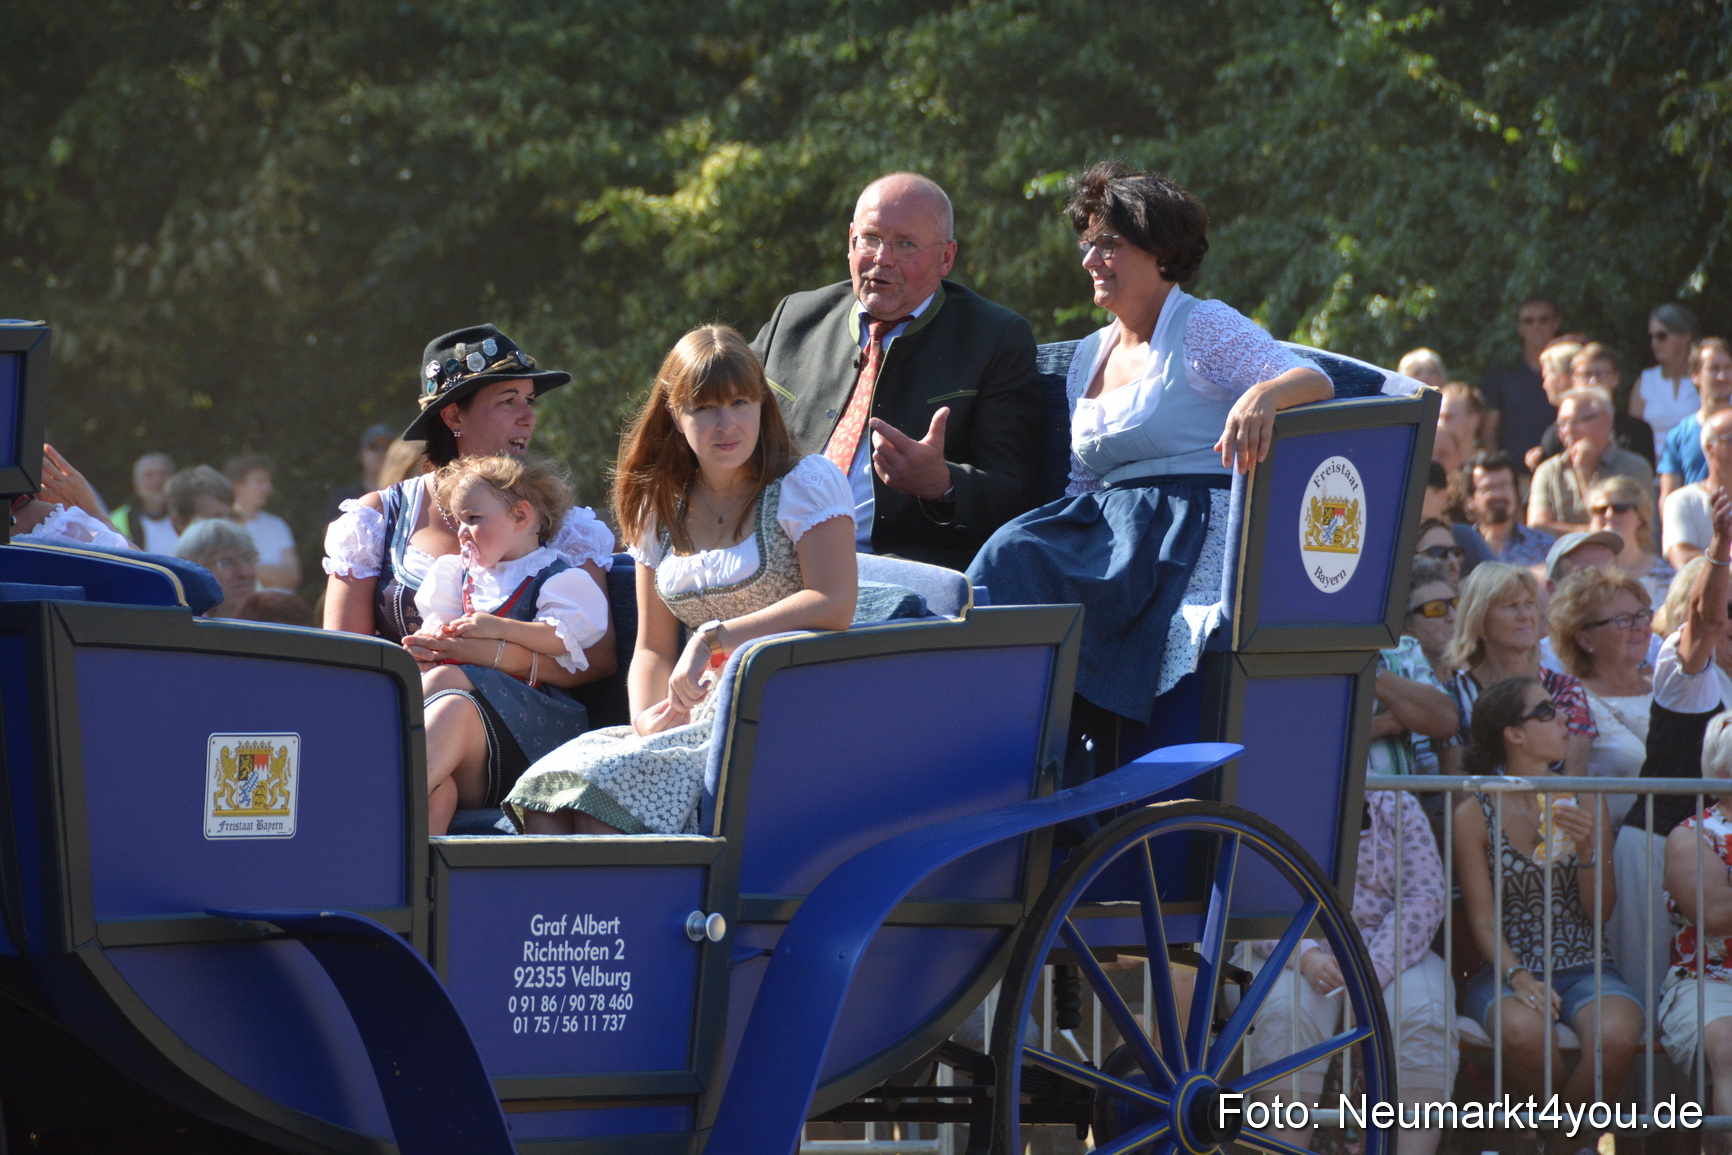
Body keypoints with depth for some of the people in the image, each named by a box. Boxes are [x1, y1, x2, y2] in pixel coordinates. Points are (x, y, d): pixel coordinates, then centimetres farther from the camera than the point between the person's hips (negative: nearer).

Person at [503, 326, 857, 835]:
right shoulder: (662, 510, 19)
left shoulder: (806, 483, 1)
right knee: (544, 798, -23)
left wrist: (716, 636, -16)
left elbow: (834, 604, -13)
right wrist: (644, 716, -4)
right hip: (697, 714, 6)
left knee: (605, 785, -29)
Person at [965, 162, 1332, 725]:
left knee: (1019, 566, -30)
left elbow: (1315, 382, -11)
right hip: (1107, 523, 7)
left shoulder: (1203, 329, 1)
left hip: (1189, 528, -7)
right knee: (1011, 551, -26)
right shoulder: (1089, 356, 22)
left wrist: (1263, 395, -34)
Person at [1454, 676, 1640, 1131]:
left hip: (1583, 969, 2)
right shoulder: (1475, 815, 1)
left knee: (1615, 1037, -32)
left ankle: (1561, 1141, -7)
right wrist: (1518, 977, -21)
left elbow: (1600, 911, 9)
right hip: (1507, 969, -2)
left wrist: (1587, 849, -10)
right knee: (1525, 1032, -37)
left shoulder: (1586, 804, 9)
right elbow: (1482, 919, -3)